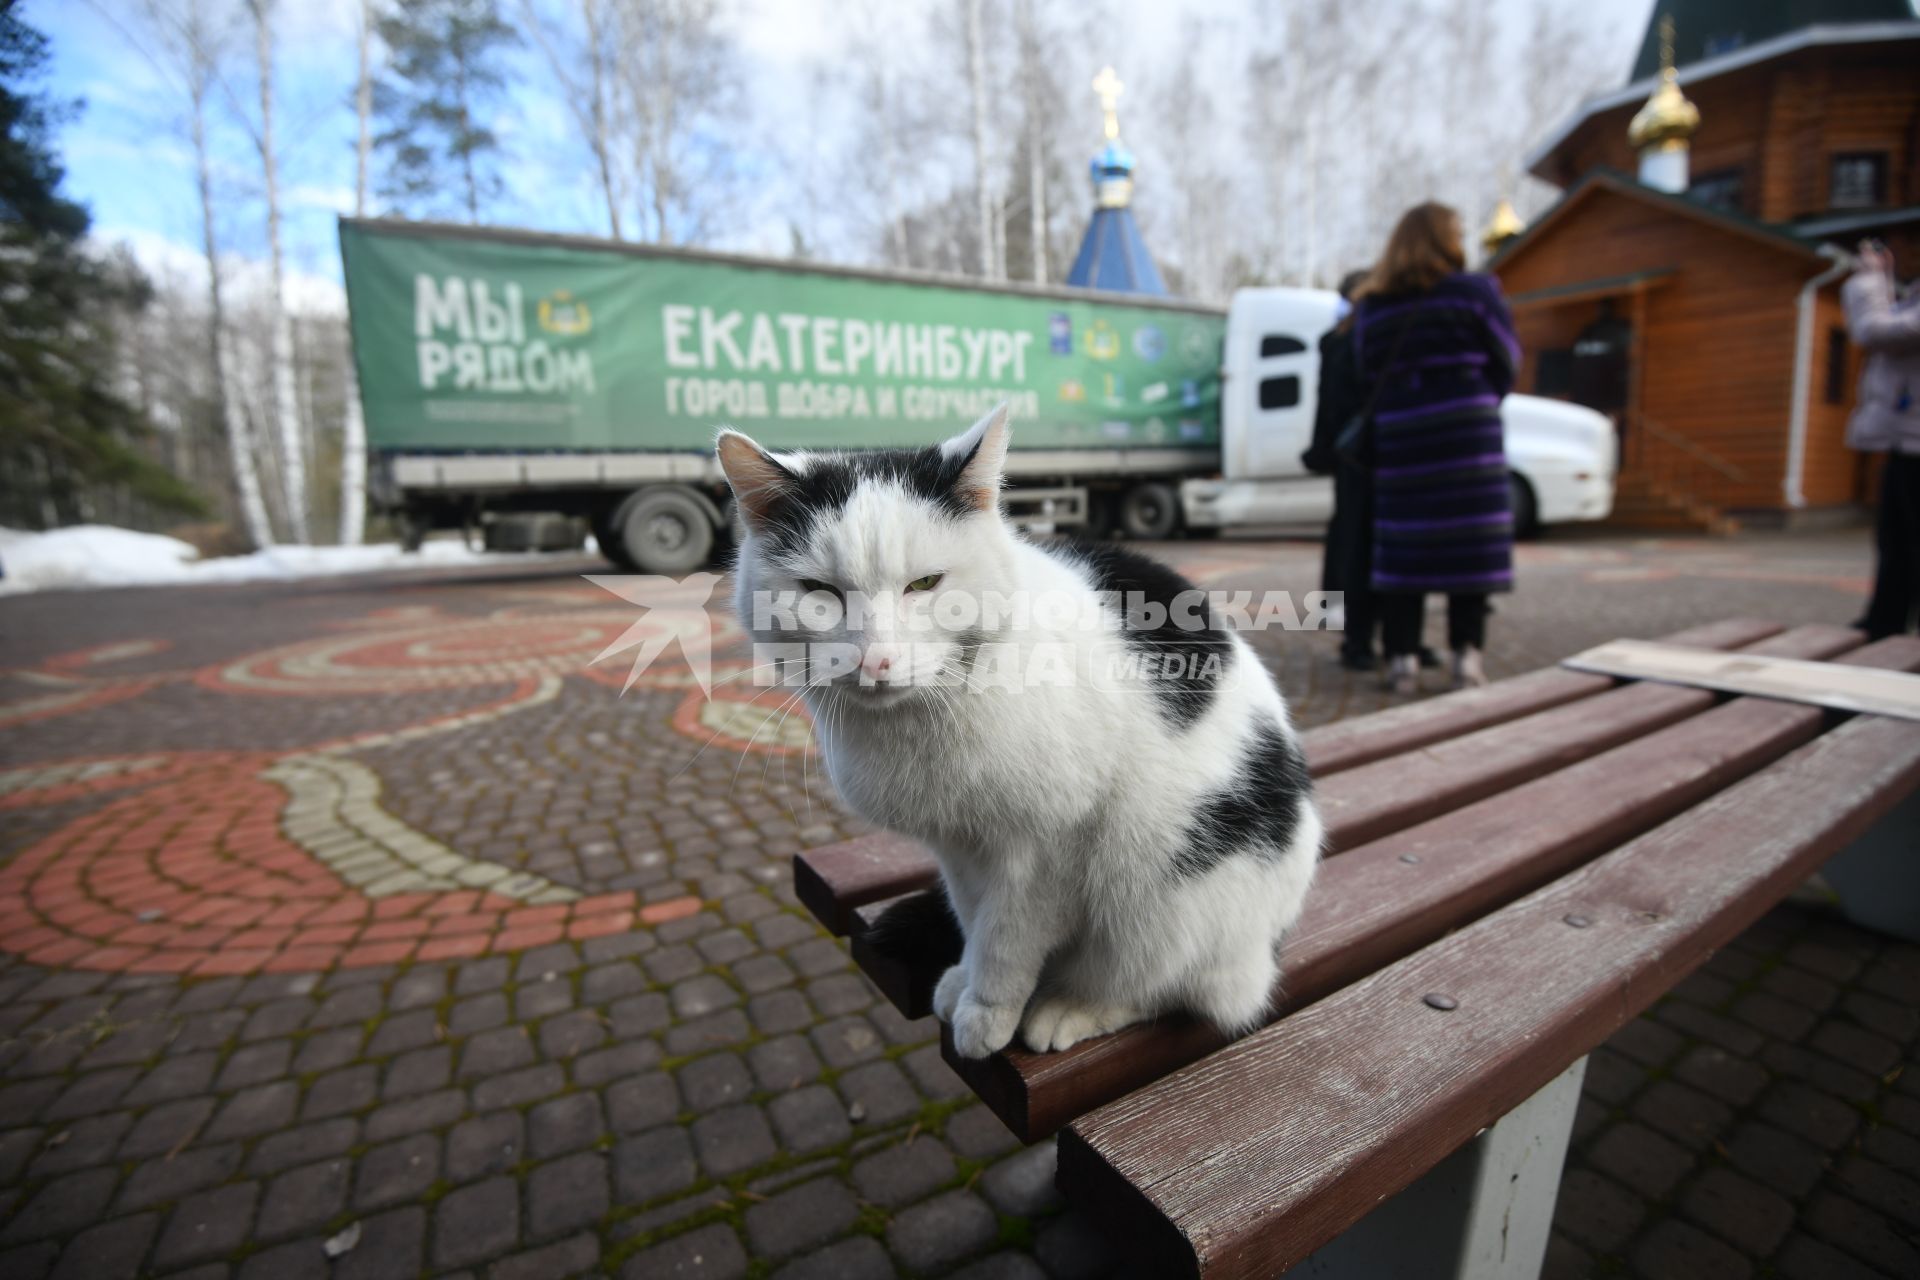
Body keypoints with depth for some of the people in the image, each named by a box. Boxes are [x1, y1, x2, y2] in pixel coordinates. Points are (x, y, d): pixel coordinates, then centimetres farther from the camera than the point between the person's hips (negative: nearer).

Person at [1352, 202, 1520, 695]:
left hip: (1397, 434, 3)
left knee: (1402, 543, 3)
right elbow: (1506, 359, 4)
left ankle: (1402, 657, 3)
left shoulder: (1372, 306, 8)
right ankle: (1467, 654, 4)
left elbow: (1368, 371, 5)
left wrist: (1402, 402, 15)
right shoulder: (1476, 291, 1)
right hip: (1467, 431, -2)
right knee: (1469, 539, 3)